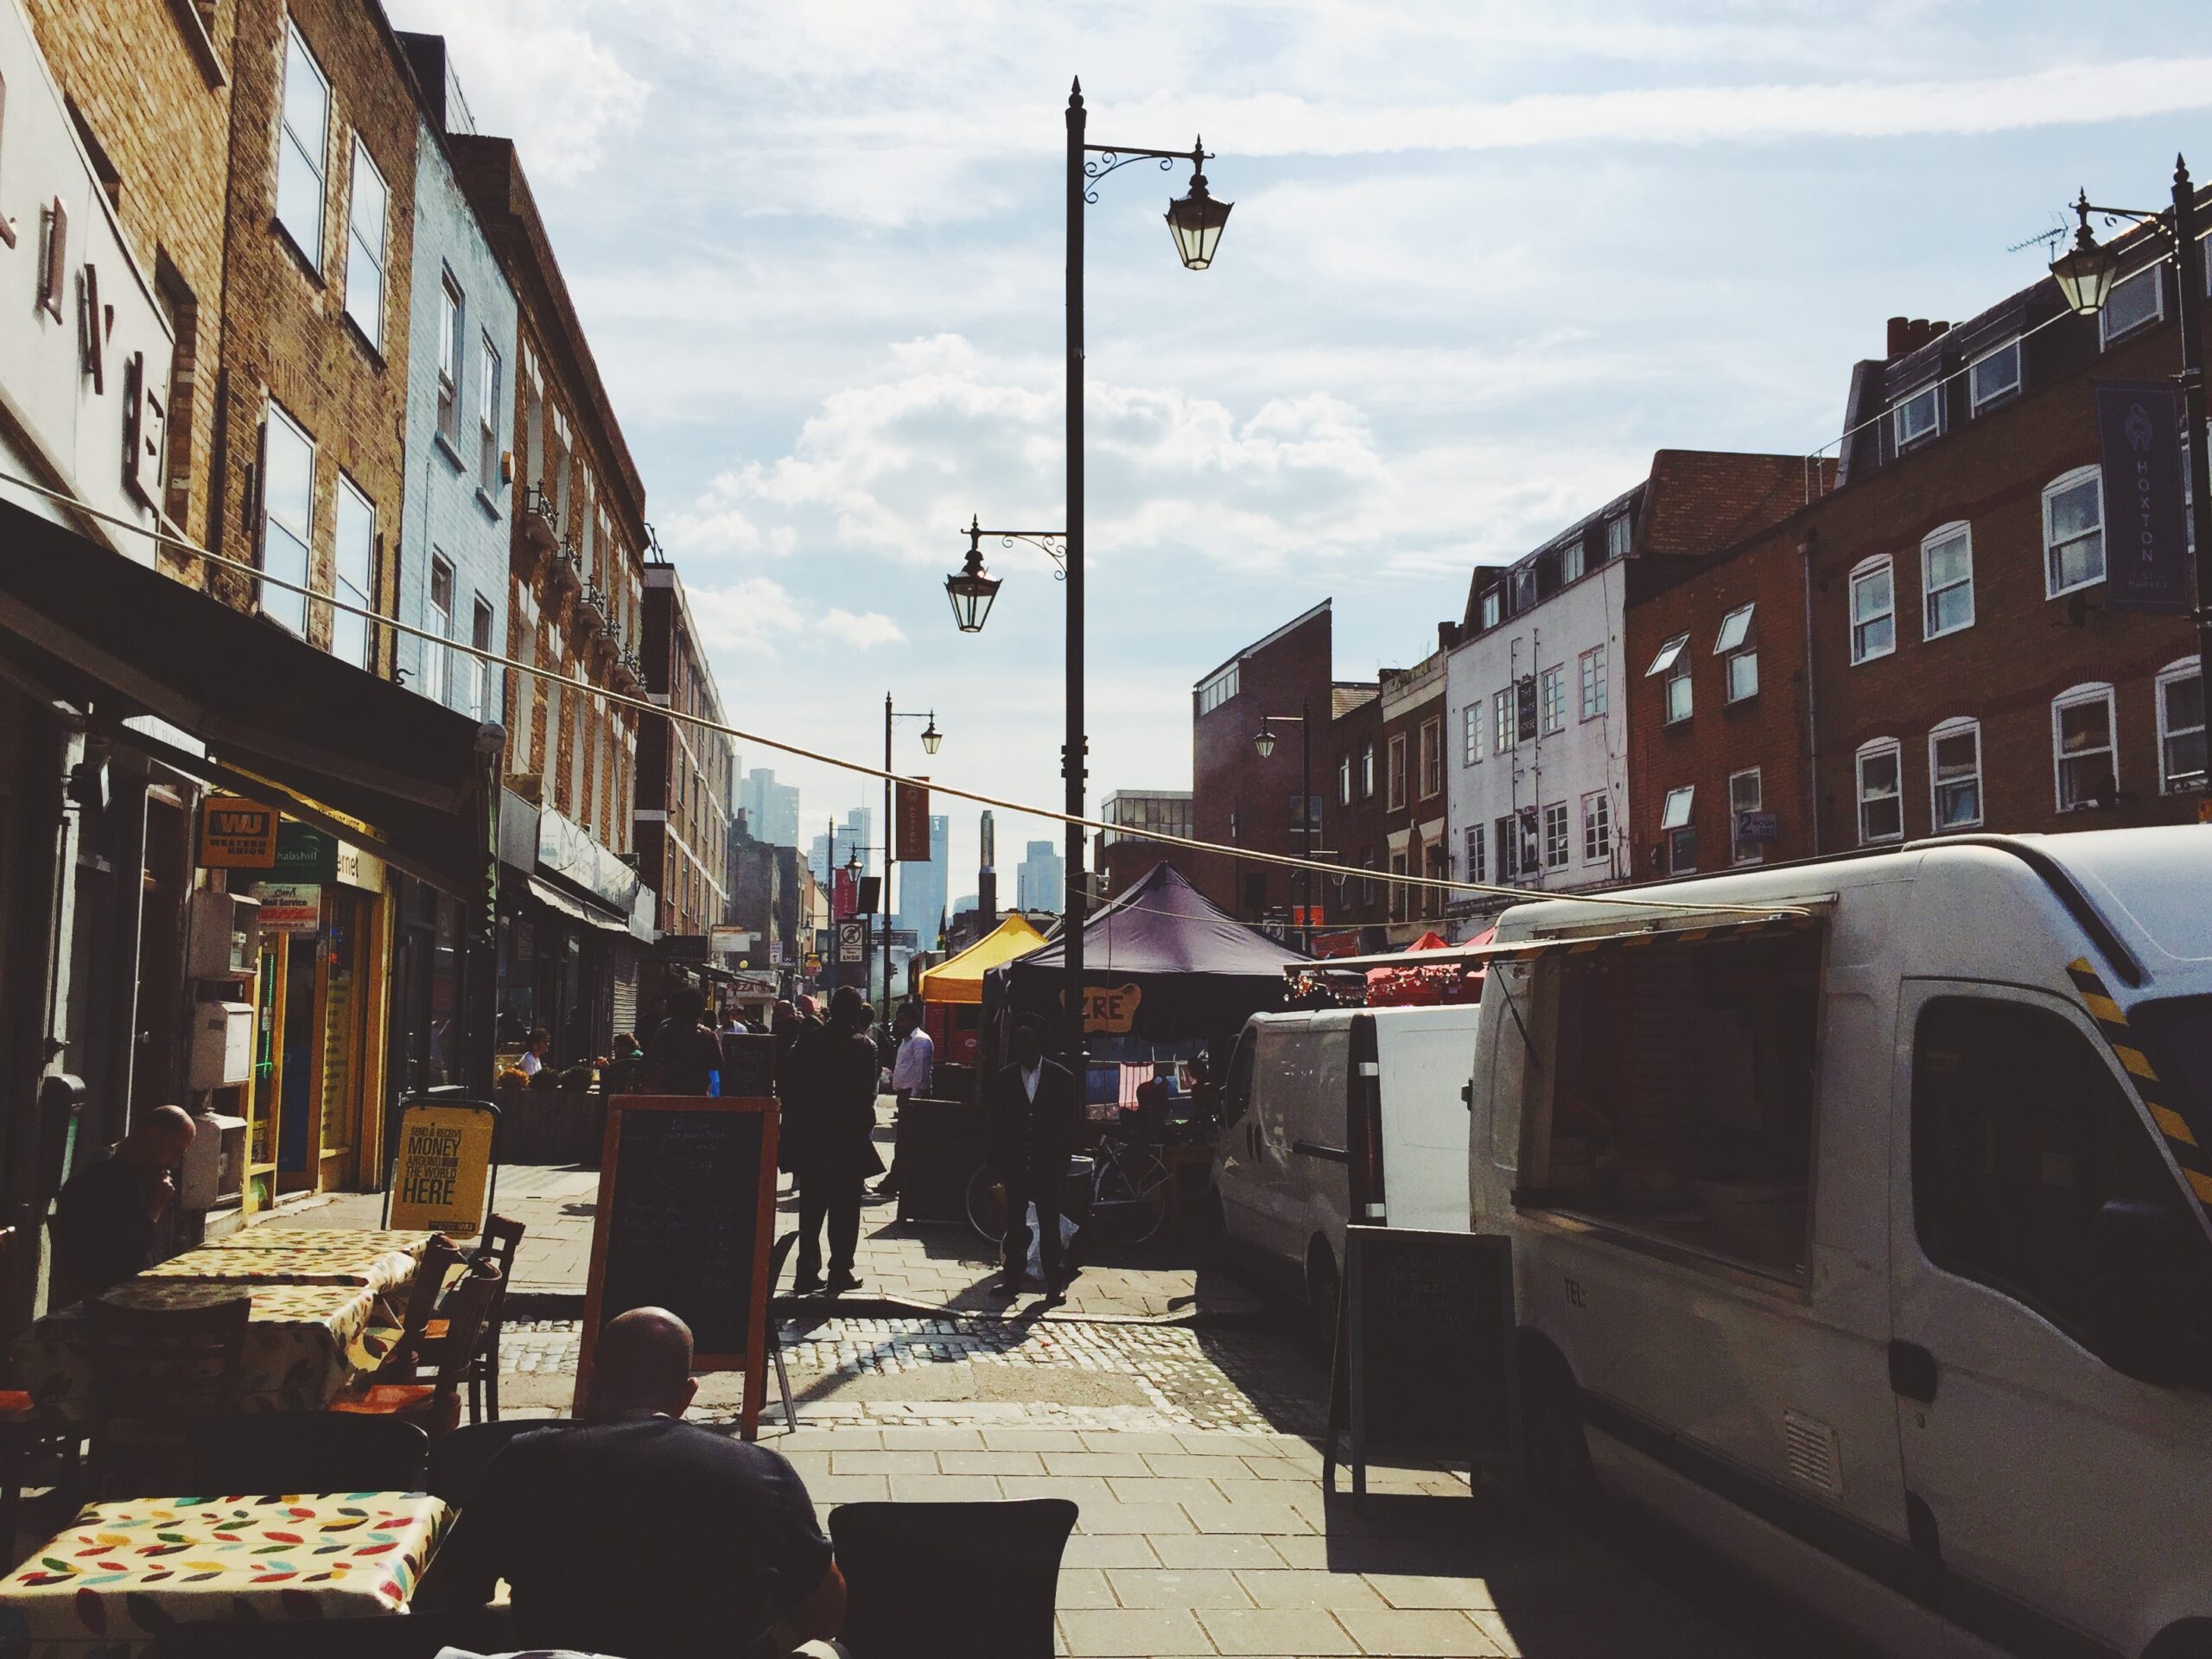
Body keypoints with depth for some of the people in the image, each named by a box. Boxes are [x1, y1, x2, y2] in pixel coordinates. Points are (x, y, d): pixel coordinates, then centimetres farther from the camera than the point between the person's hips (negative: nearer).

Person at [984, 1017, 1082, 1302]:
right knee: (1015, 1225, 7)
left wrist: (1061, 1166, -6)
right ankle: (1013, 1278, 15)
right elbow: (997, 1126, 4)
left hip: (1047, 1168, -2)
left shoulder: (1062, 1078, -1)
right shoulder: (1004, 1079, 3)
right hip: (1015, 1168, 2)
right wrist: (997, 1167, -1)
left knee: (1050, 1225, 3)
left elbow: (1069, 1125, -1)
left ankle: (1054, 1280, 11)